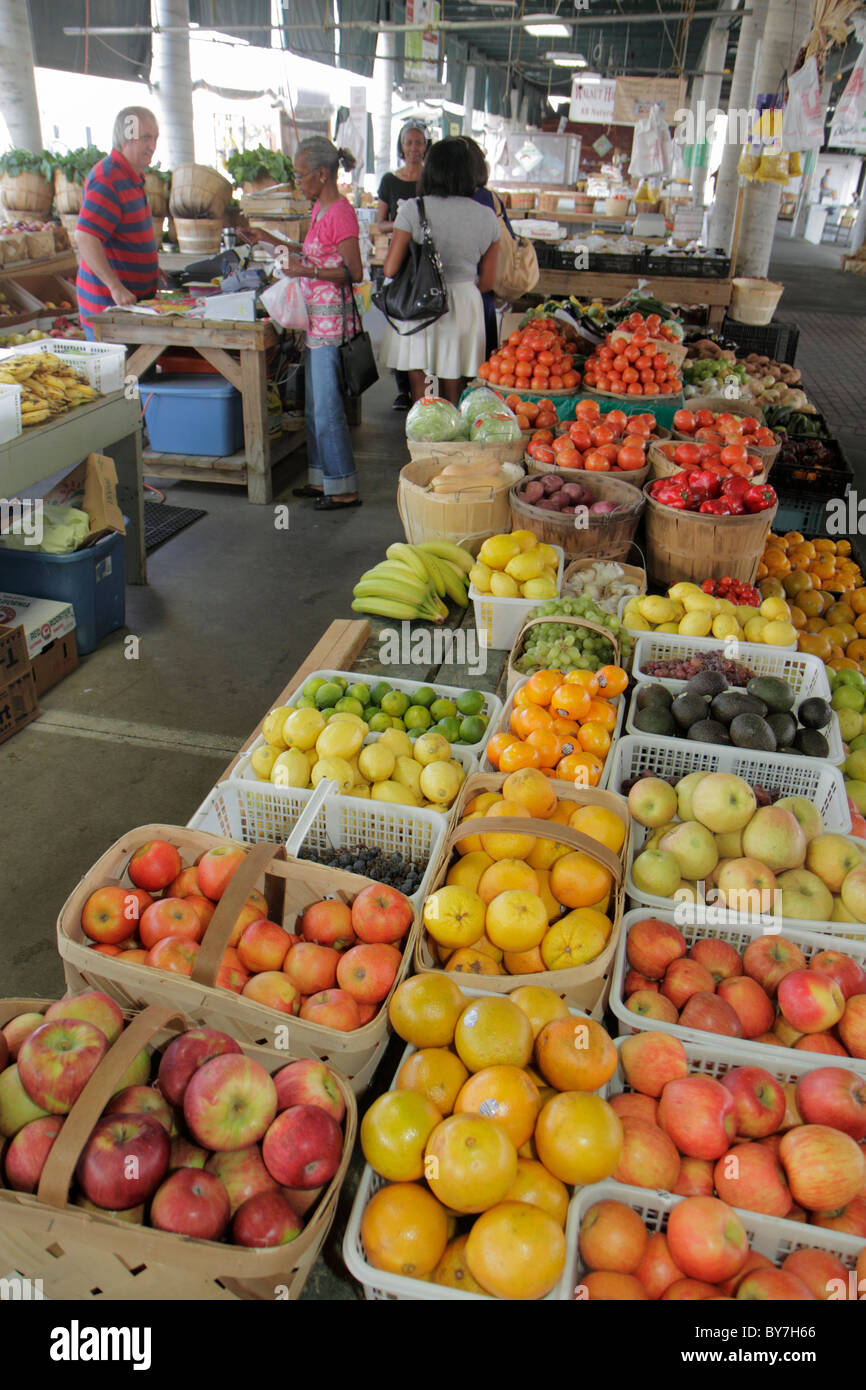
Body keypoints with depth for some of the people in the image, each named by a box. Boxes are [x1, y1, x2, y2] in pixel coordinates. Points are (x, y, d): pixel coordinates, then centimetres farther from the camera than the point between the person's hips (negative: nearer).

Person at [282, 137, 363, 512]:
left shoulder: (340, 213, -14)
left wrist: (307, 270, -21)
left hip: (333, 322, -10)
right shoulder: (319, 208, 14)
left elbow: (354, 272, -19)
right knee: (315, 406, 15)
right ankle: (323, 479, 25)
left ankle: (344, 488, 3)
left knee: (328, 408, -6)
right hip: (315, 321, 10)